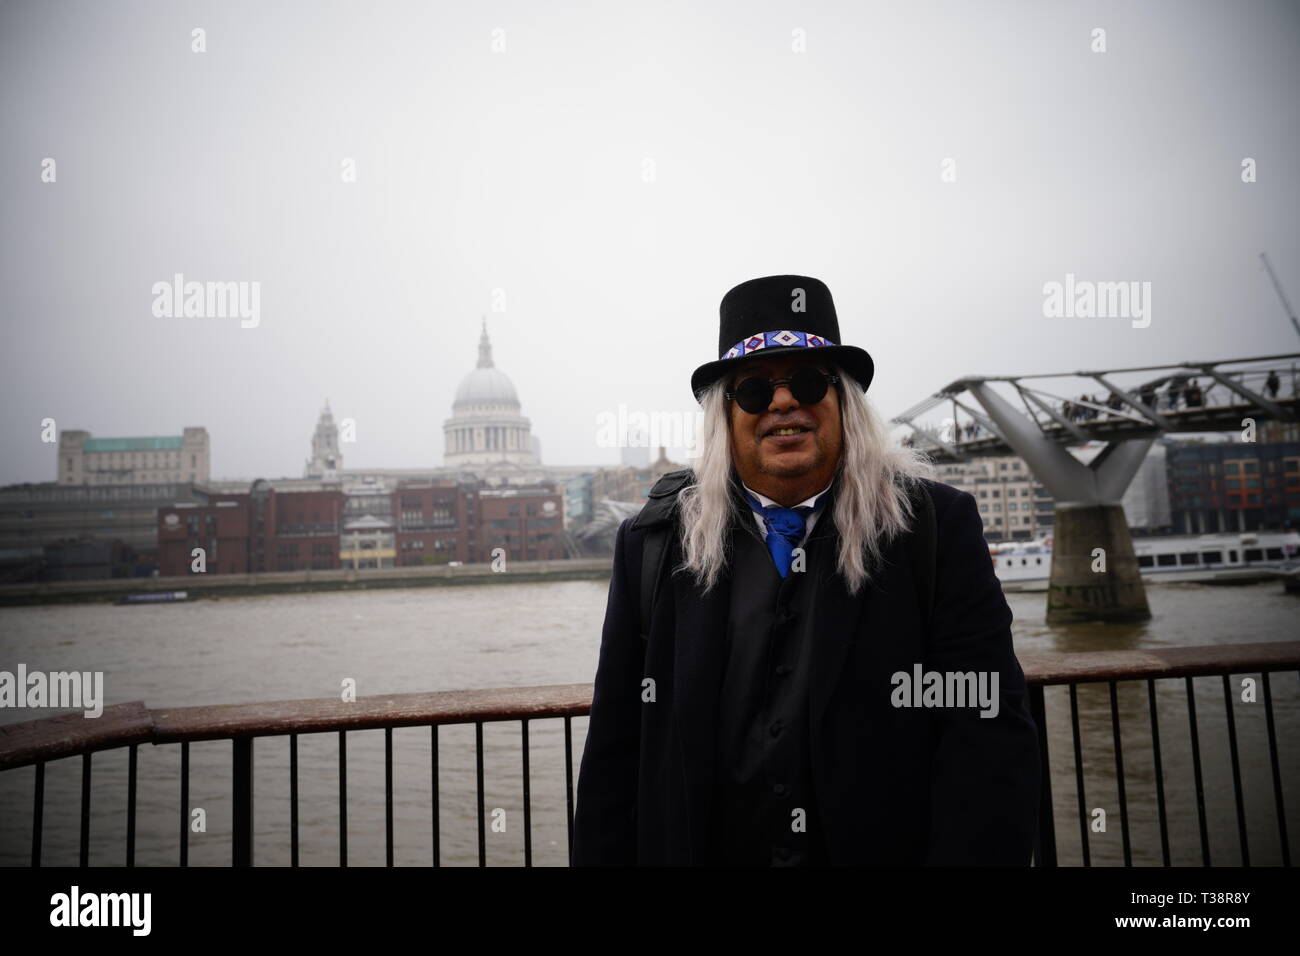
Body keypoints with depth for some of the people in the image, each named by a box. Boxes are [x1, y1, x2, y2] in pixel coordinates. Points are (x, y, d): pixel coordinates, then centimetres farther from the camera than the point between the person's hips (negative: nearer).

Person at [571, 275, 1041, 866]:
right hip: (705, 849, 1)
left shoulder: (936, 526, -10)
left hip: (889, 849, 0)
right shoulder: (652, 545, -6)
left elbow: (990, 732, -14)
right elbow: (616, 748, -3)